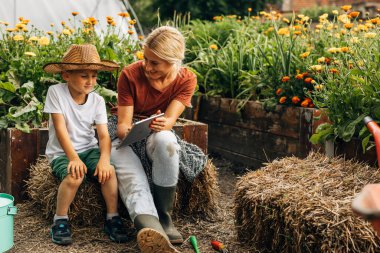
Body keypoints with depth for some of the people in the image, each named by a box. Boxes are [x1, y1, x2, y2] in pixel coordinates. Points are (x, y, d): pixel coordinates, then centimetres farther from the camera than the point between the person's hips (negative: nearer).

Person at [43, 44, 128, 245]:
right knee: (75, 176, -33)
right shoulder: (56, 92, -11)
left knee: (109, 171, -26)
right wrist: (73, 157, -28)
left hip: (89, 149, 3)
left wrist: (104, 158, -29)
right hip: (61, 152, -3)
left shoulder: (97, 101, -2)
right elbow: (61, 129, -17)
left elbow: (104, 135, -10)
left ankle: (112, 217, -8)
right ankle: (60, 220, -11)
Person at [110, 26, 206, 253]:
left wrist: (163, 124, -42)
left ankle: (164, 217, -26)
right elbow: (123, 124, -14)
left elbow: (170, 120, -17)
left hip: (157, 137, 1)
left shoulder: (186, 80, -8)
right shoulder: (130, 75, -14)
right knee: (134, 183, -33)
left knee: (164, 139, -38)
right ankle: (152, 230, -62)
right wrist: (126, 130, -38)